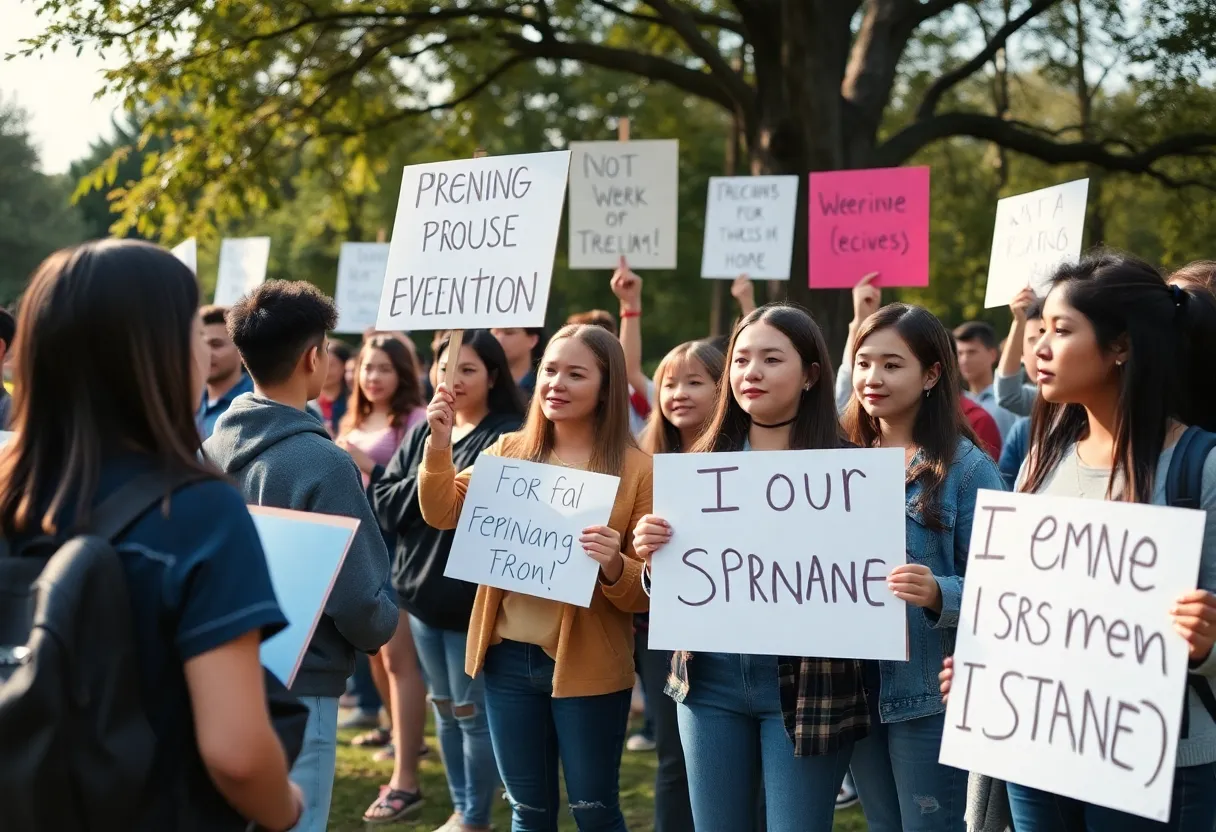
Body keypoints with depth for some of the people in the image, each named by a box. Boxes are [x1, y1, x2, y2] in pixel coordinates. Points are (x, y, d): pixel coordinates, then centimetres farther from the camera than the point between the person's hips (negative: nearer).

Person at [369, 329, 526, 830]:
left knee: (472, 710, 3)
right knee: (443, 708, 16)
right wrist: (430, 484, -11)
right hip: (422, 590, 7)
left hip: (474, 595, -7)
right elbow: (385, 501, 3)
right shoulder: (423, 433, 11)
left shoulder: (509, 436, -10)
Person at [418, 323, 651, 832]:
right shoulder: (510, 451, 6)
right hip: (508, 656, 4)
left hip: (586, 664, -4)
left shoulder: (636, 469, -7)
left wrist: (614, 567, -28)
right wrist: (439, 443, -14)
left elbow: (647, 591, -8)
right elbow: (443, 513, -2)